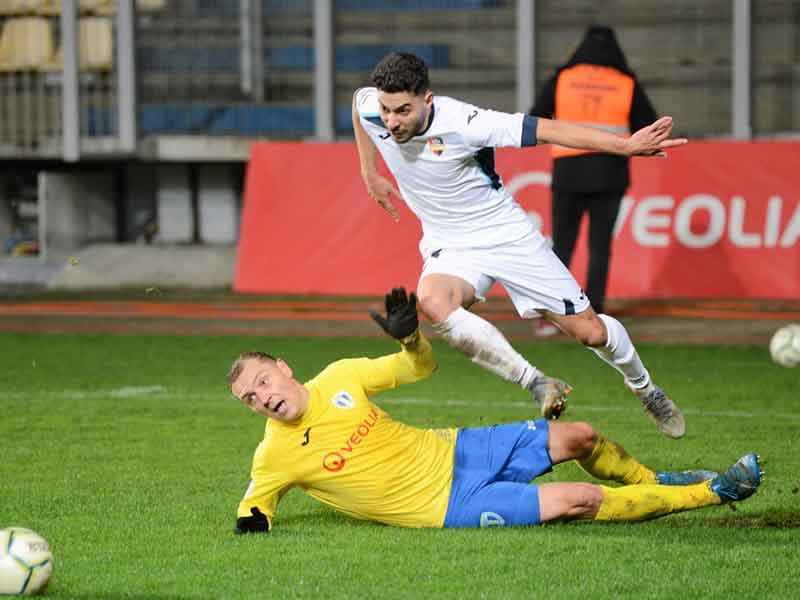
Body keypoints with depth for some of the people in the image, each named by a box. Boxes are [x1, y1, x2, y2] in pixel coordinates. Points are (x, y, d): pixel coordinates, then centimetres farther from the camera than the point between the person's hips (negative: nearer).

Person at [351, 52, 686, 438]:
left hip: (506, 233, -3)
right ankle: (536, 383, -24)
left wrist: (626, 146, -36)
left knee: (591, 332, 0)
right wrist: (369, 173, 15)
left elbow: (549, 131, -29)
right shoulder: (369, 108, -15)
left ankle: (646, 390, 33)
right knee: (432, 301, -34)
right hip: (449, 246, 3)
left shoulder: (461, 123, -29)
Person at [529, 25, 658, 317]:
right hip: (609, 177, 0)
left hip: (568, 174, 0)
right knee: (600, 246, 8)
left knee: (561, 244, 8)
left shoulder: (561, 79, 1)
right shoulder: (627, 84, 2)